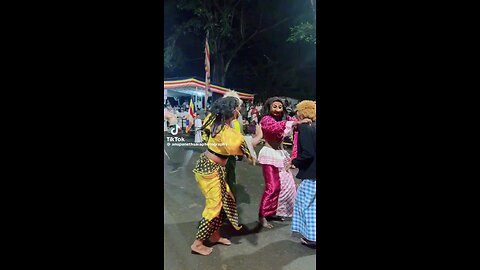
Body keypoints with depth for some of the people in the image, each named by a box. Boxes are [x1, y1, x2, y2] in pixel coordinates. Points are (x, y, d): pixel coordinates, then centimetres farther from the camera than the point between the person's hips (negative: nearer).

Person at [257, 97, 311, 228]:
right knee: (272, 186, -9)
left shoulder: (284, 118, 11)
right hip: (269, 154, -8)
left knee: (286, 183, 12)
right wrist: (296, 123, -40)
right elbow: (275, 127, -33)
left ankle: (275, 211, 28)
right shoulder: (266, 119, -12)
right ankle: (262, 215, 5)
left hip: (281, 154, 8)